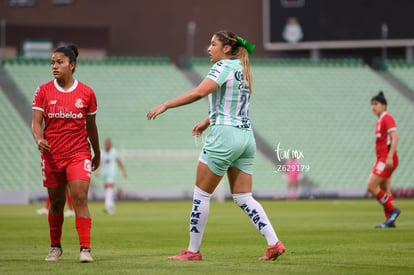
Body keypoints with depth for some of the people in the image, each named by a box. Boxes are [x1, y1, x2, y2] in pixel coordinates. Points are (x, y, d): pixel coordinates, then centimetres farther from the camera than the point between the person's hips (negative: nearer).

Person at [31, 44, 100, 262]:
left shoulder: (86, 93, 1)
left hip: (79, 154, -1)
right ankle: (55, 246, 28)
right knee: (56, 202, 9)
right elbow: (36, 123, -2)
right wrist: (39, 139, -23)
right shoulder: (43, 92, 1)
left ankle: (85, 248, -16)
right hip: (51, 155, 1)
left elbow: (91, 126, 11)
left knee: (80, 198, -15)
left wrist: (97, 153, 19)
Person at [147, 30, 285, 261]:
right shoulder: (243, 70, 16)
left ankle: (193, 251, 4)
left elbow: (199, 92, -24)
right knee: (243, 198, 9)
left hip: (224, 135, -8)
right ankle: (274, 244, -1)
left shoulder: (223, 66, -9)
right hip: (246, 136, 8)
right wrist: (208, 121, 32)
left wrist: (165, 106, -22)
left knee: (201, 195, 1)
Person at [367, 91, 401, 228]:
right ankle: (390, 220, 6)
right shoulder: (380, 121, 18)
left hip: (387, 159, -9)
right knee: (385, 190, 6)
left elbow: (395, 138, -19)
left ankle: (393, 210, -6)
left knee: (371, 186, -13)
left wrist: (389, 157, -26)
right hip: (381, 159, 9)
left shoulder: (387, 118, -10)